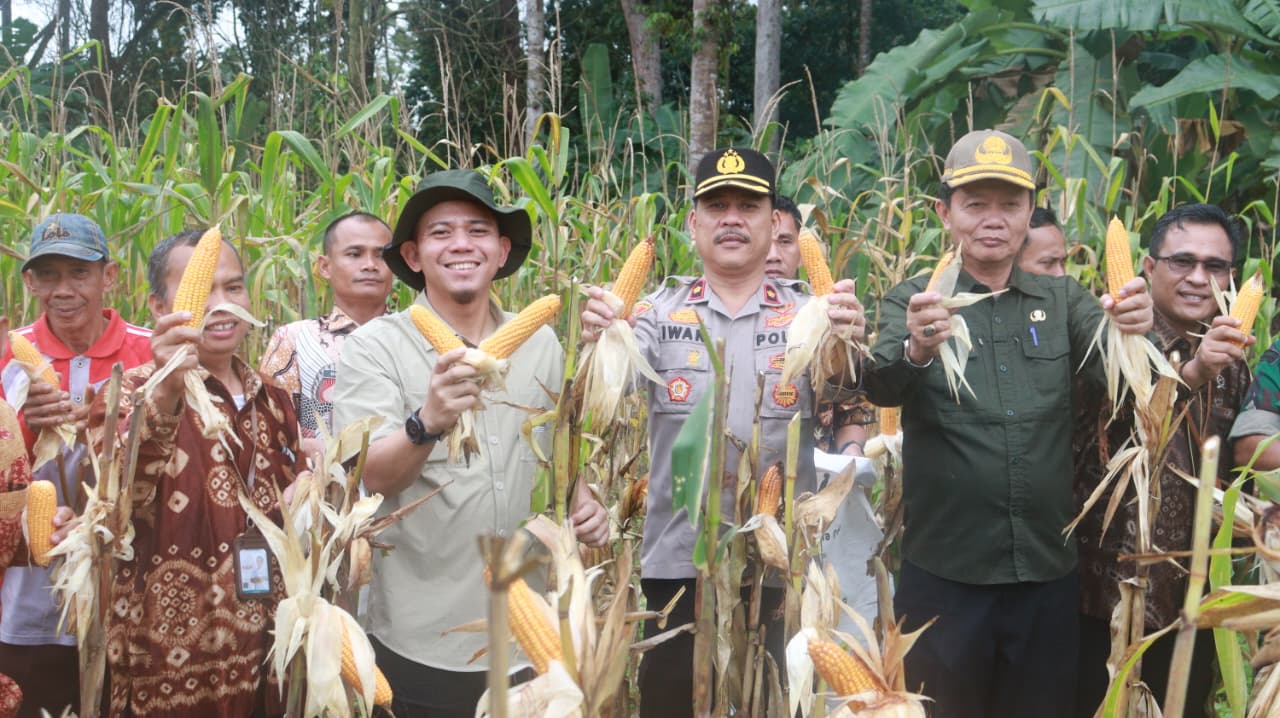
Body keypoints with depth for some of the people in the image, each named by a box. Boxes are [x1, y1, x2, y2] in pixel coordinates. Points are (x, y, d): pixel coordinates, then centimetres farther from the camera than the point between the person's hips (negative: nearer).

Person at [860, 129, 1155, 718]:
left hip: (1049, 572, 3)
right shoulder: (912, 301, 1)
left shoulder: (1063, 300, 10)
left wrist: (1133, 332, -29)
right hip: (943, 574, -2)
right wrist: (916, 351, -39)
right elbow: (880, 387, -17)